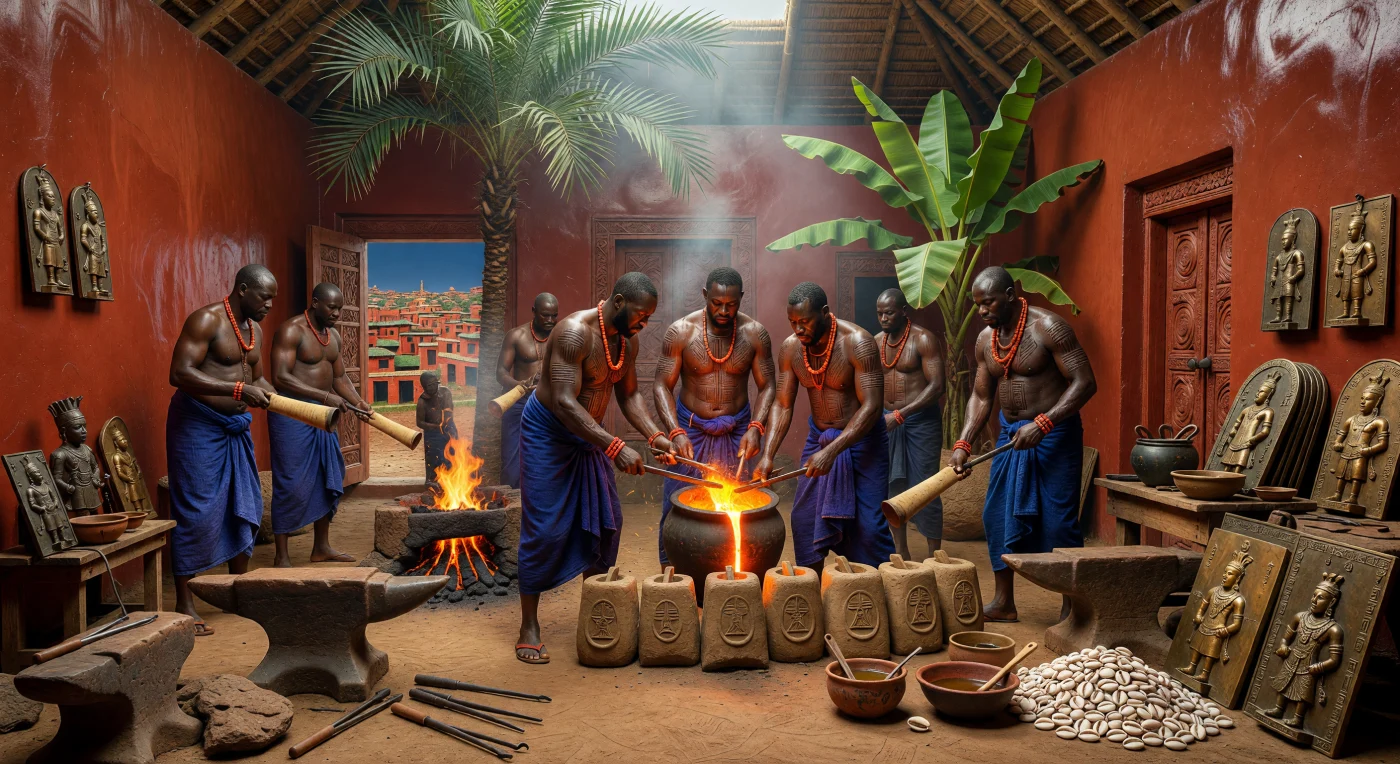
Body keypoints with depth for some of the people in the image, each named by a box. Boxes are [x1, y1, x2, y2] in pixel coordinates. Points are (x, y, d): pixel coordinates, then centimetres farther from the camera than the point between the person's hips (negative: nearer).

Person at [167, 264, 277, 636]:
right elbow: (179, 374, -25)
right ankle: (184, 605, 3)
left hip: (235, 426, 8)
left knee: (245, 508, 12)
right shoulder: (206, 320, -16)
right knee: (195, 511, -5)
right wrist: (239, 390, -31)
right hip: (197, 423, -8)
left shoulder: (255, 329, 10)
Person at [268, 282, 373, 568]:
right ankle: (281, 557, 5)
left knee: (329, 480, 13)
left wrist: (358, 402, -1)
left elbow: (340, 377, 17)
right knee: (291, 485, -5)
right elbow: (280, 378, -23)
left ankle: (321, 547, 25)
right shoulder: (291, 331, -14)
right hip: (292, 415, -8)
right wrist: (325, 396, -29)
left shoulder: (333, 336, 12)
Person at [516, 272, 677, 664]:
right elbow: (564, 402, -33)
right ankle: (529, 629, 4)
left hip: (588, 435, 8)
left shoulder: (627, 341, -1)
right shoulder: (575, 332, -27)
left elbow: (628, 394, 9)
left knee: (606, 521, 9)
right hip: (547, 433, -8)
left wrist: (654, 435, -7)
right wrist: (615, 447, -37)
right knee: (544, 531, -7)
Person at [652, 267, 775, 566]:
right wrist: (676, 432, -21)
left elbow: (767, 386, -1)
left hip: (737, 431, 1)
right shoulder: (681, 331, -11)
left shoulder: (755, 333, -7)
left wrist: (756, 427, -17)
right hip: (690, 428, -1)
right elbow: (662, 386, -8)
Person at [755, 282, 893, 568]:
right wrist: (767, 455, -15)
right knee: (804, 519, 7)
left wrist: (831, 451, -33)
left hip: (861, 439, -5)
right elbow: (782, 405, -2)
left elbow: (871, 406, -26)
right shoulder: (790, 348, -7)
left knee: (868, 525, -8)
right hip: (818, 438, 5)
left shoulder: (857, 343, -23)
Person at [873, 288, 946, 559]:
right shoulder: (876, 342, 7)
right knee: (892, 486, 9)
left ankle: (934, 556, 6)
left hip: (921, 421, -6)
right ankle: (901, 553, 20)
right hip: (888, 420, 6)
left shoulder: (923, 339, -11)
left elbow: (936, 386, -18)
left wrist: (900, 415, -23)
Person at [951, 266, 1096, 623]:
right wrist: (963, 444, -1)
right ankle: (1004, 603, 19)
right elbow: (981, 397, 11)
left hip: (1053, 436, -7)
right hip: (1011, 434, 7)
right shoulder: (985, 339, 5)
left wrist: (1042, 424, -26)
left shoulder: (1048, 327, -16)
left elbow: (1085, 382, -18)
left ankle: (1071, 606, 11)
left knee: (1058, 521, -4)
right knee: (998, 516, 8)